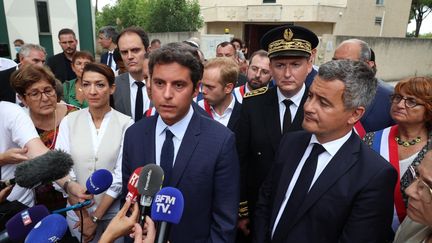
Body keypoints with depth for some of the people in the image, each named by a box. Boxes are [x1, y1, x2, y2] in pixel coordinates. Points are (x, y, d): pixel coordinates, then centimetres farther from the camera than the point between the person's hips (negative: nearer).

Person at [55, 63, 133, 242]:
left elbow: (121, 175, -12)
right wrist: (83, 214, -9)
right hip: (77, 212, 2)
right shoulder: (69, 122, -4)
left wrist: (96, 217, -11)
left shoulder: (125, 124, -12)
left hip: (114, 211, -1)